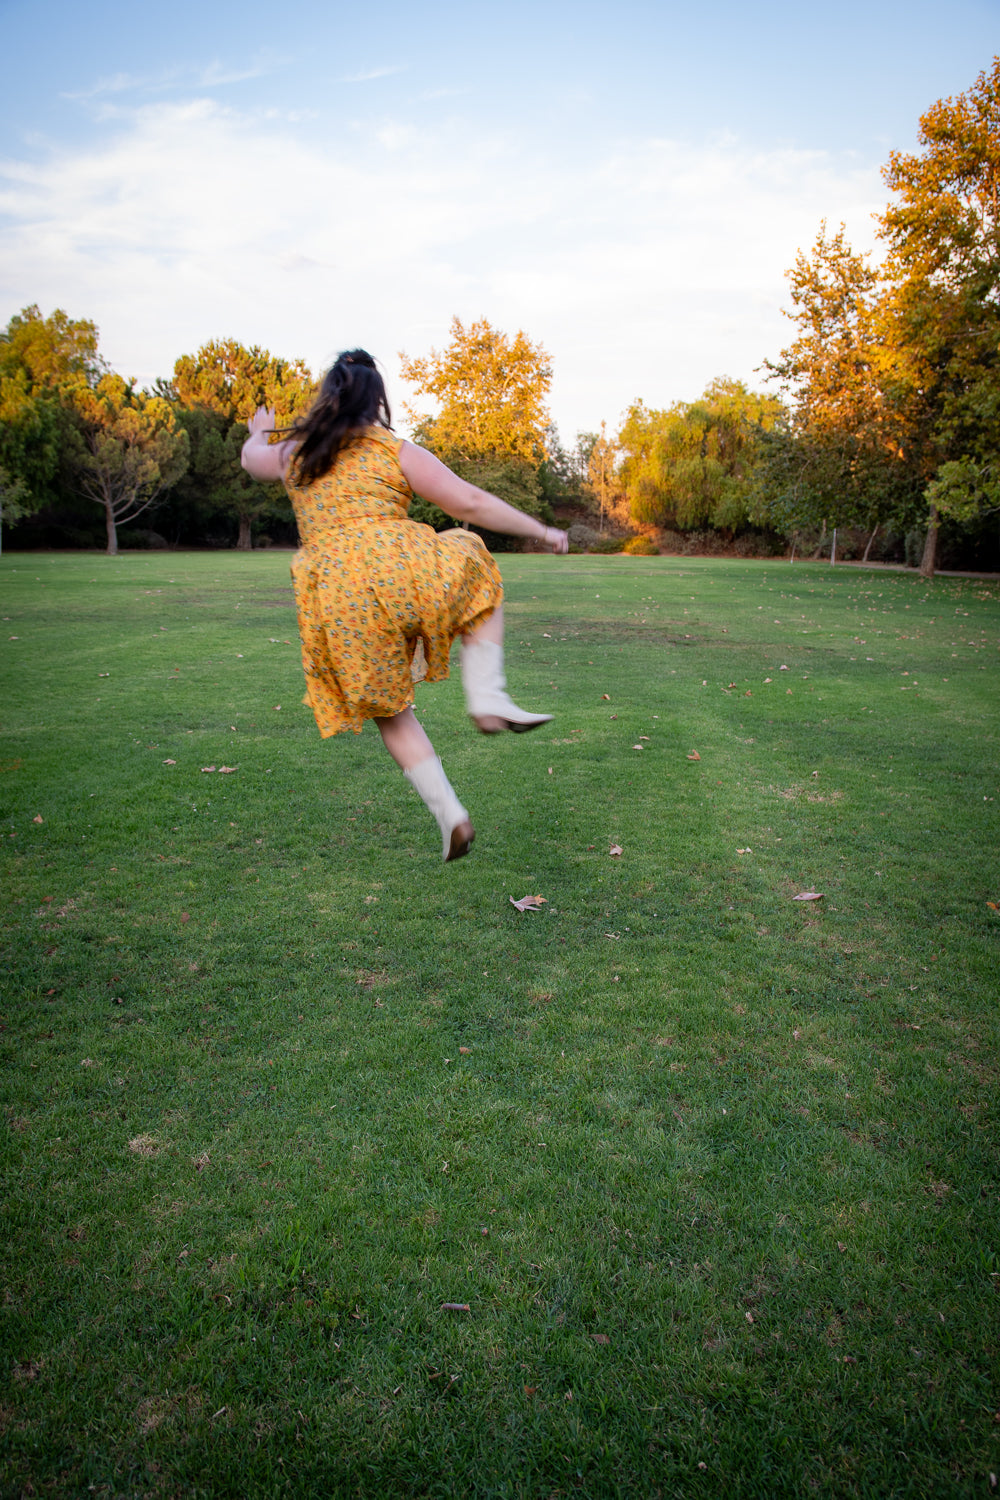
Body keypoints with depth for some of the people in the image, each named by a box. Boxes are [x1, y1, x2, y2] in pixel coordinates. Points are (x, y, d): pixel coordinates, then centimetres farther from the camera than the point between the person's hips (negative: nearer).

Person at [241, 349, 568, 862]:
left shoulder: (293, 454, 21)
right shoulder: (397, 453, 10)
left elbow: (251, 458, 44)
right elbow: (471, 503, 6)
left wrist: (259, 433, 66)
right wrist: (540, 532, 15)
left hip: (335, 601, 3)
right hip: (399, 570, -3)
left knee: (391, 713, 19)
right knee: (477, 576, 27)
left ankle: (450, 815, 13)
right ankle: (487, 698, 10)